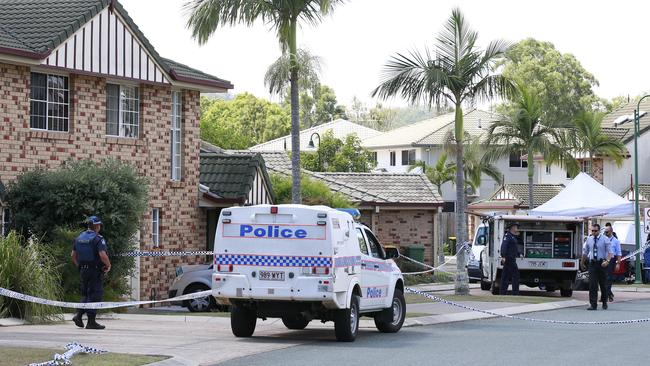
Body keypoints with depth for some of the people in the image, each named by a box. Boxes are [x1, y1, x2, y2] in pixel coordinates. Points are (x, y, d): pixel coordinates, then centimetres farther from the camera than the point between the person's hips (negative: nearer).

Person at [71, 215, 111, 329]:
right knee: (95, 294, -2)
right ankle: (91, 322, -3)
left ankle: (78, 315, 2)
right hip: (94, 271, -7)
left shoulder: (79, 238, 10)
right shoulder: (98, 239, -13)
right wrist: (108, 265, -6)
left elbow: (73, 255, 14)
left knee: (85, 293, 18)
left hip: (83, 270, 7)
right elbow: (103, 255, -22)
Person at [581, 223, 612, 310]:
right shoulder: (589, 239, 7)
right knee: (592, 284, -7)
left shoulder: (604, 239, -3)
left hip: (602, 263, -2)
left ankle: (604, 303, 25)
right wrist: (583, 262, 23)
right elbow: (585, 252, 18)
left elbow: (609, 252, -7)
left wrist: (607, 261, -23)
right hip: (592, 263, 2)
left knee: (603, 284, 9)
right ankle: (593, 304, -8)